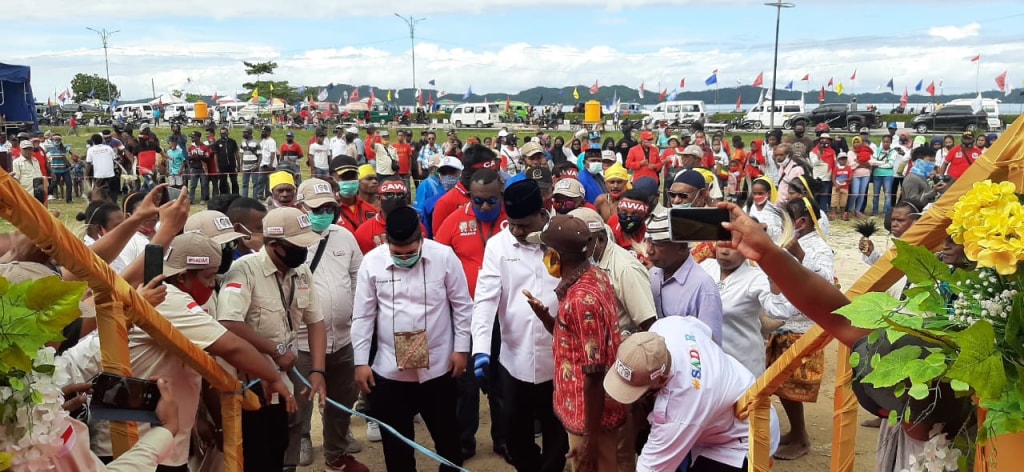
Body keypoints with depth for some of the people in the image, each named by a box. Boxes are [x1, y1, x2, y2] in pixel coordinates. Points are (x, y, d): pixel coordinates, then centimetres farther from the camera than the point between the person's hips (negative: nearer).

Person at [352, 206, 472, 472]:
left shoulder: (444, 256, -9)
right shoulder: (371, 261, -6)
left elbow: (462, 306, -1)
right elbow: (363, 316, -1)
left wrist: (461, 349, -2)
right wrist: (361, 362, -2)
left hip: (438, 367, -1)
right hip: (389, 371, 1)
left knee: (446, 434, 17)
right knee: (395, 441, 14)